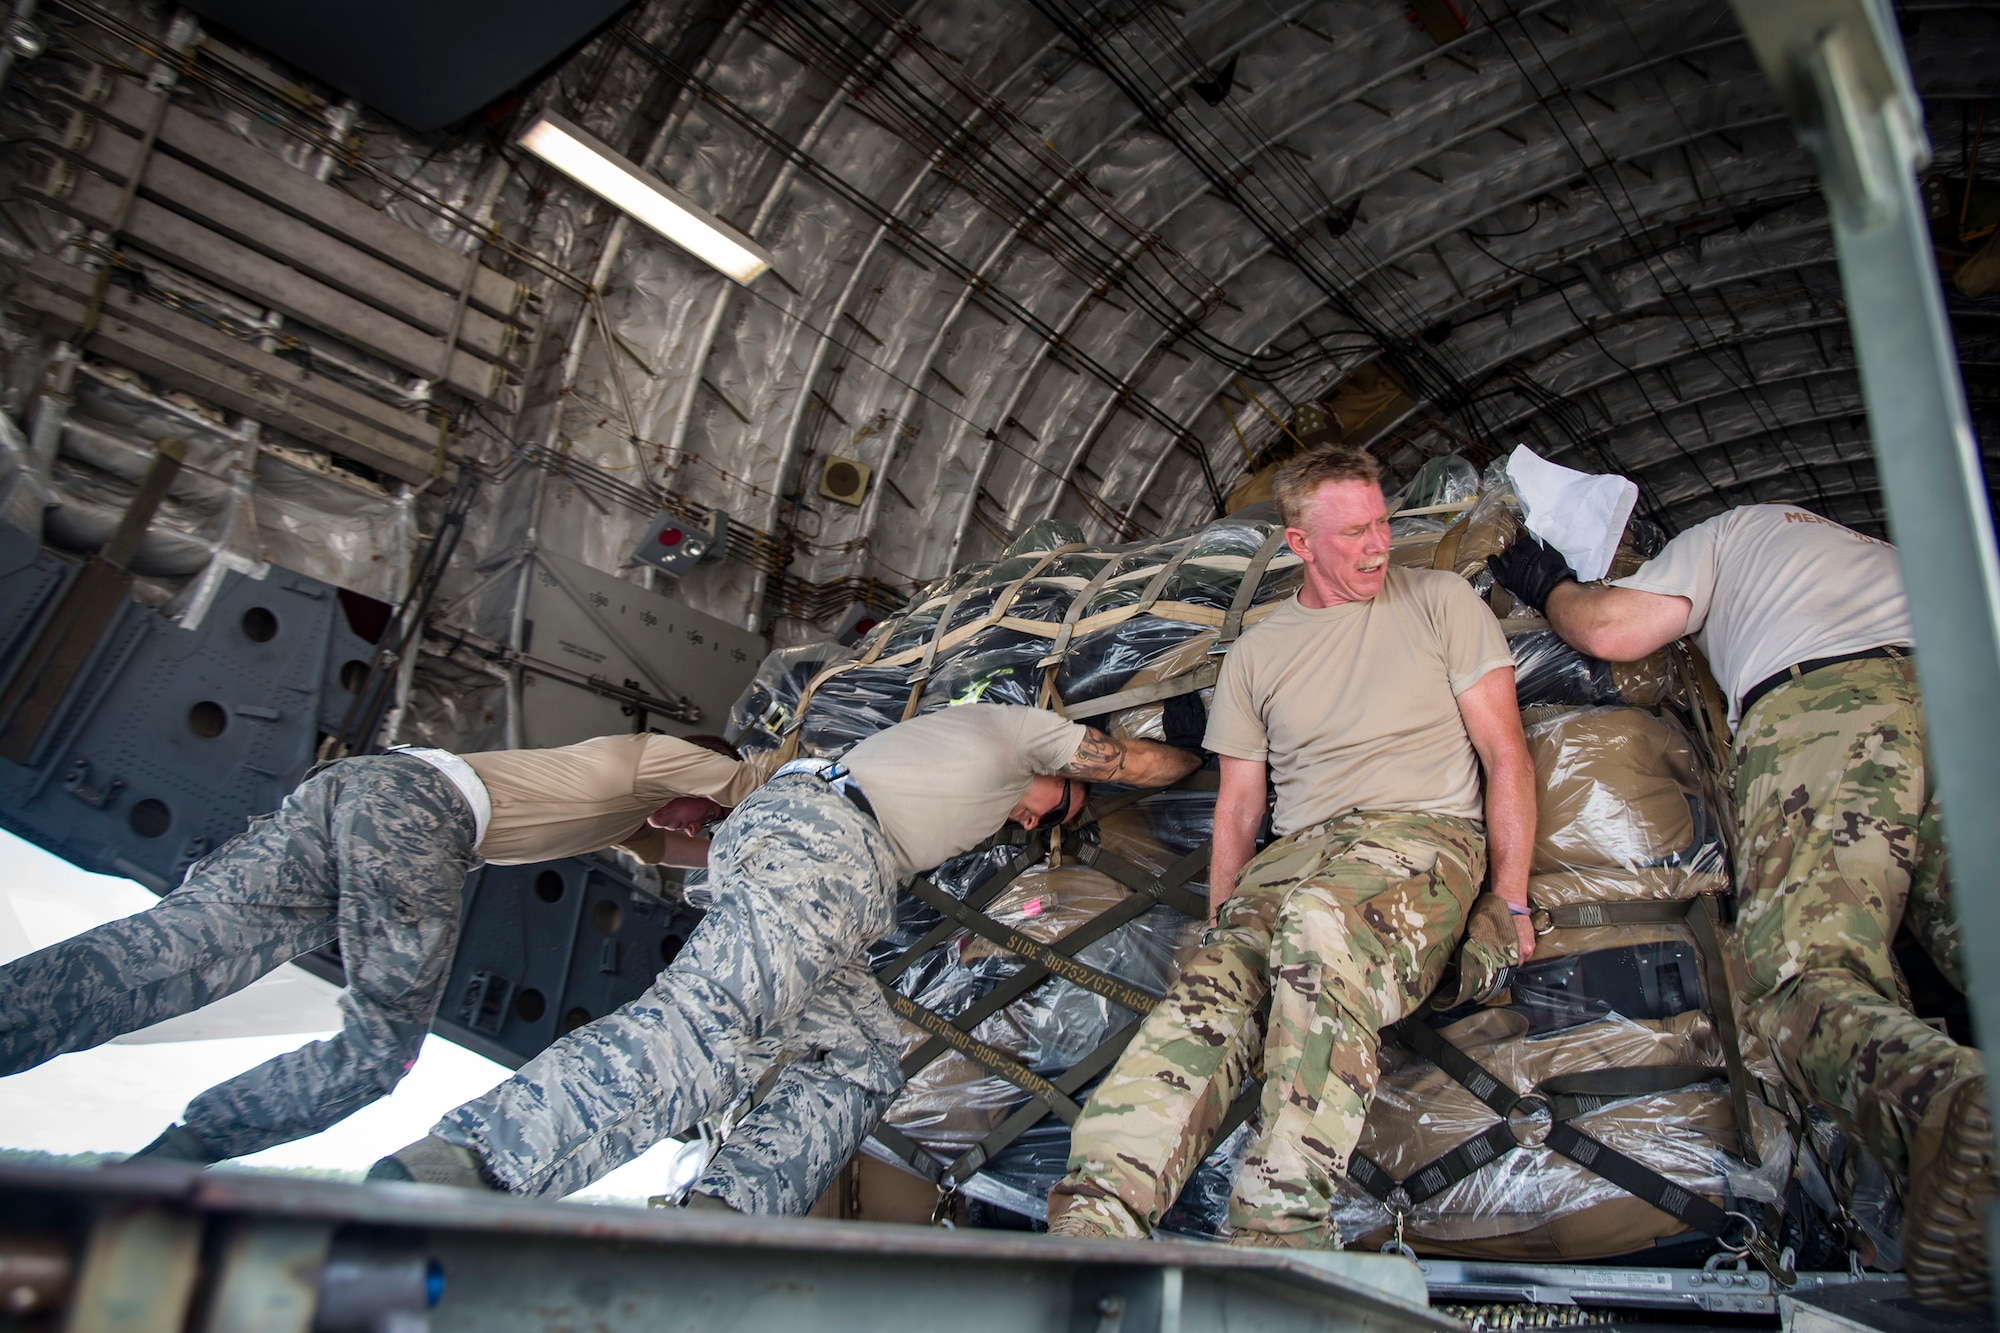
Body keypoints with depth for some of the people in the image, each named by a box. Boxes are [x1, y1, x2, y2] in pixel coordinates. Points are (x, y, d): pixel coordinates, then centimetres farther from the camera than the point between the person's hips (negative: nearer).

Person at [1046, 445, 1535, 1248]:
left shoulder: (1440, 602, 13)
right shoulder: (1255, 655, 19)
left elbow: (1504, 754, 8)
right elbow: (1239, 806, 19)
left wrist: (1511, 902, -1)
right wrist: (1223, 925, 6)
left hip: (1423, 835, -3)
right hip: (1299, 850, 3)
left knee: (1318, 921, -38)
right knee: (1210, 987, -28)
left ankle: (1280, 1225, -45)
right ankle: (1093, 1222, -44)